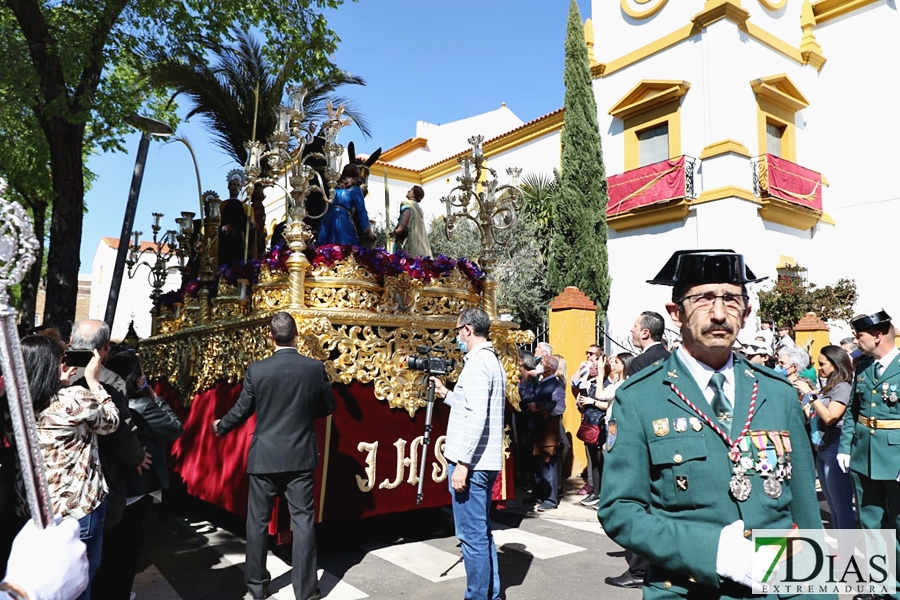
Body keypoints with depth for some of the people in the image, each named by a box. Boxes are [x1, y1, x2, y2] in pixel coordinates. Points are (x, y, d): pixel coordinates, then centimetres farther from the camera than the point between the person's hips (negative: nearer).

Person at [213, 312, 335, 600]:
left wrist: (220, 427, 21)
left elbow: (242, 410, 1)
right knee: (302, 520, 6)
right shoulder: (315, 368, -8)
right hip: (301, 456, 0)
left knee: (258, 522, 14)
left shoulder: (256, 370, -10)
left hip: (264, 457, 0)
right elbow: (328, 407, 3)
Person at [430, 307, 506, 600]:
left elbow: (476, 417, -23)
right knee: (482, 532, 17)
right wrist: (446, 394, 22)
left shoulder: (476, 362, -15)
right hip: (486, 461, 10)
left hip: (471, 462, -10)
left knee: (472, 535, -1)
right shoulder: (494, 361, 15)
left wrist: (462, 462, -21)